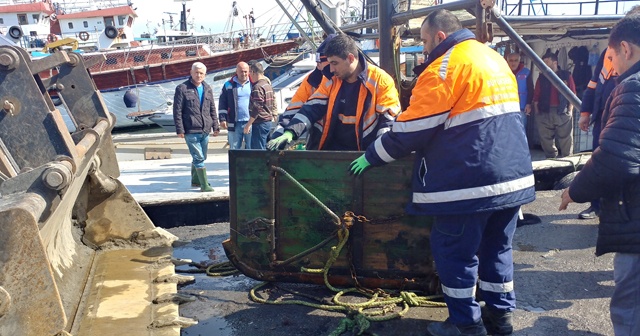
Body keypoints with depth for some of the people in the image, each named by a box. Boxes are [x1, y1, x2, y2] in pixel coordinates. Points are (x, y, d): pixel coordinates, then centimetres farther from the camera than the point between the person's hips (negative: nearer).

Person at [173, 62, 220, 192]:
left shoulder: (208, 89, 14)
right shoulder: (182, 88, -4)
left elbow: (212, 110, 18)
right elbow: (177, 111, -6)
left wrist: (215, 126, 11)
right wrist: (180, 129, -11)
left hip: (205, 131, 6)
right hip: (191, 131, -6)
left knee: (200, 157, 15)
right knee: (199, 158, -7)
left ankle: (195, 180, 31)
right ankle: (204, 185, -3)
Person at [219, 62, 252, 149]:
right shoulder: (228, 85, 6)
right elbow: (222, 104, 6)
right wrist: (222, 119, -2)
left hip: (251, 122, 0)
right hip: (234, 123, 0)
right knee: (234, 149, 7)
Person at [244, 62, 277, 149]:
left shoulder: (257, 87, -15)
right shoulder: (268, 85, 15)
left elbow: (256, 109, -21)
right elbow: (273, 105, 19)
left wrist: (248, 124, -17)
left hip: (260, 123, -10)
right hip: (268, 121, 10)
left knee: (258, 149, -8)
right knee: (264, 148, 14)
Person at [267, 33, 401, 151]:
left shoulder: (380, 81, -7)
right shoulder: (332, 83, 8)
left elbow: (389, 119, -10)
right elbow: (312, 109, 5)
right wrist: (290, 133, -11)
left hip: (365, 152, -4)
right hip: (333, 148, 5)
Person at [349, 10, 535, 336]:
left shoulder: (446, 66, -12)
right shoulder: (495, 58, 17)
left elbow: (411, 130, -13)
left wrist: (371, 157, -1)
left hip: (470, 182, -9)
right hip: (512, 174, 9)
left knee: (454, 251, 3)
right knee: (496, 248, 18)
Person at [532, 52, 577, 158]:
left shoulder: (566, 75, 7)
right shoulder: (542, 78, 13)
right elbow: (536, 97, 9)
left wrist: (570, 110, -5)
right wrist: (537, 111, 0)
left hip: (562, 112, -2)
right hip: (544, 113, 2)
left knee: (566, 140, -1)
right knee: (546, 140, 5)